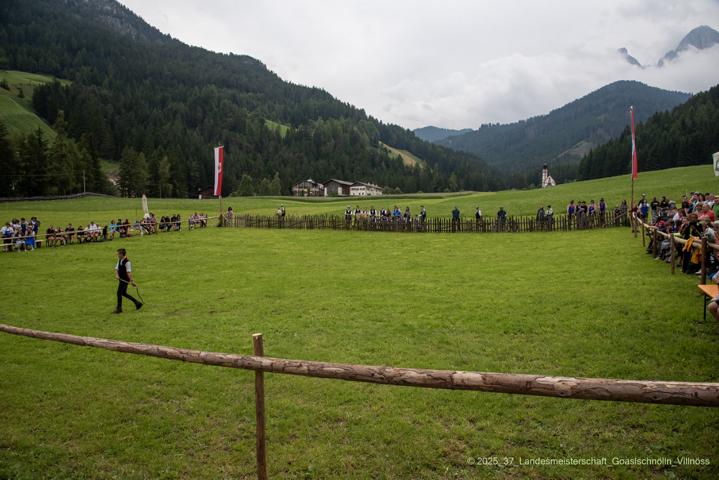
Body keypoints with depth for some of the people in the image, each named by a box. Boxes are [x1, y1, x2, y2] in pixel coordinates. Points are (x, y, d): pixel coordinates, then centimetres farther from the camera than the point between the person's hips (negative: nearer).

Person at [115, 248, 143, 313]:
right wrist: (116, 275, -12)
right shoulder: (119, 260, 7)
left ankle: (119, 308, 10)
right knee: (123, 293, 17)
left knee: (119, 293, -4)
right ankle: (137, 303, 25)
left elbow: (129, 272, -26)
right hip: (121, 279, 9)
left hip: (125, 280, -9)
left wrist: (131, 281, -30)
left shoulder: (127, 262, -20)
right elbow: (116, 268, 8)